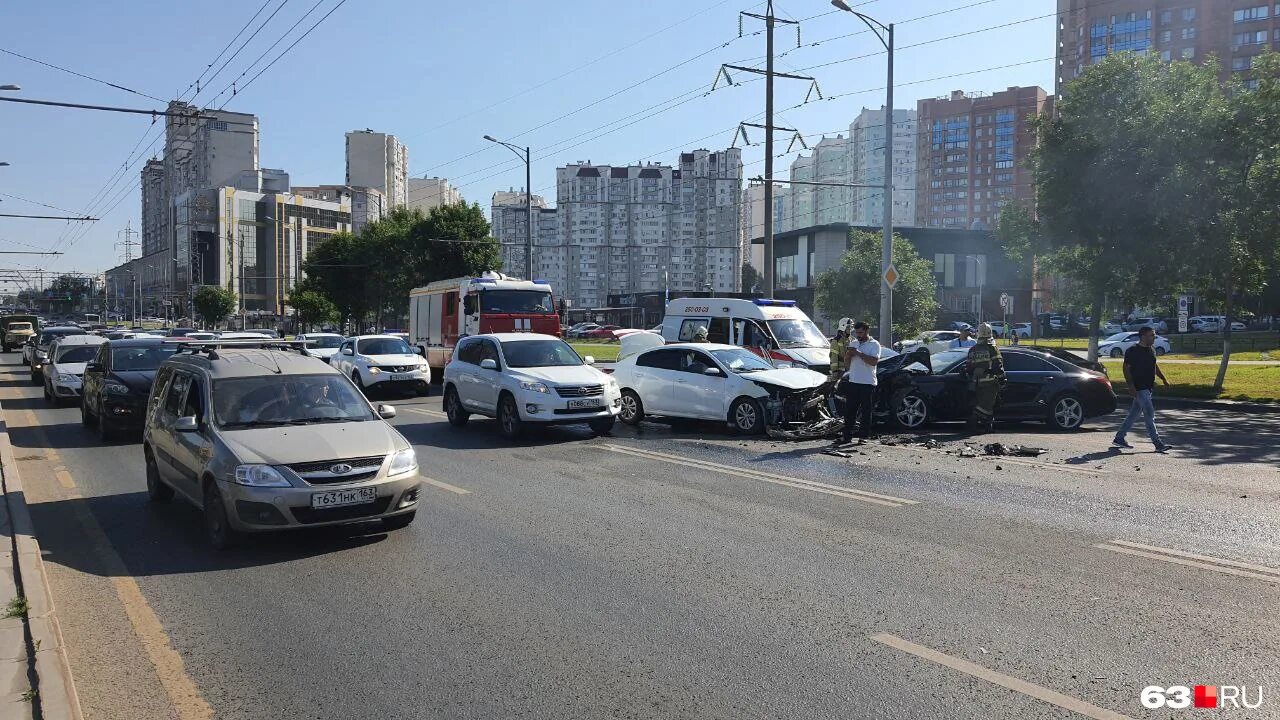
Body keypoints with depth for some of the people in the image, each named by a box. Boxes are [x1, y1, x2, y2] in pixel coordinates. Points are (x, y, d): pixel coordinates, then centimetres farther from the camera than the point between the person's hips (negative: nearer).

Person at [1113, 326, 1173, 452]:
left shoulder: (1151, 350, 12)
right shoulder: (1132, 351, -12)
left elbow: (1155, 366, 26)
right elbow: (1126, 369, -13)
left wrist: (1163, 379, 18)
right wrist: (1131, 386, -20)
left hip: (1148, 387, 9)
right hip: (1139, 388, -9)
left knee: (1133, 414, 12)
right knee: (1149, 414, -9)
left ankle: (1119, 439, 20)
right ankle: (1158, 444, -8)